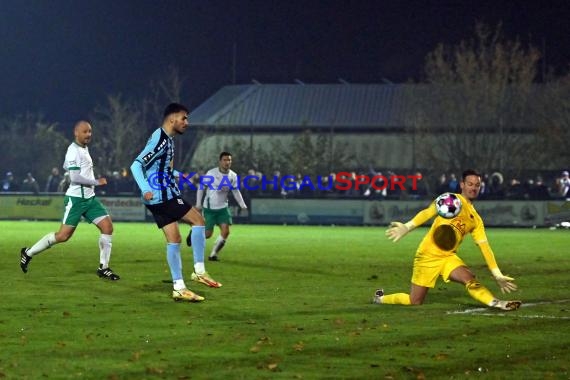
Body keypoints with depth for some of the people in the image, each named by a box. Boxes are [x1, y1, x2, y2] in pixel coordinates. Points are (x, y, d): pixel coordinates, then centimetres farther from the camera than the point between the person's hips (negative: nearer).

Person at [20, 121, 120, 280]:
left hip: (89, 198, 9)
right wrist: (96, 182, -16)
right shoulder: (74, 151, -15)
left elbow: (66, 167, 29)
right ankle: (28, 253, 9)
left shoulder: (84, 148, 14)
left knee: (107, 226, -4)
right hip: (76, 199, -9)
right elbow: (75, 177, -23)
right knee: (63, 235, -8)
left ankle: (103, 268, 2)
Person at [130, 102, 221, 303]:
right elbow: (136, 165, -21)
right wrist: (146, 190, -29)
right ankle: (199, 271, -2)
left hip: (159, 197, 9)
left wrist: (176, 175, 22)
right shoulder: (160, 140, -16)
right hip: (162, 196, -9)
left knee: (174, 239, 8)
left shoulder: (167, 139, 14)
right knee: (198, 219, -5)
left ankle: (179, 287, 7)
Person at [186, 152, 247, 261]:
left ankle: (213, 254, 6)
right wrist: (198, 204, -8)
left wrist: (242, 205, 1)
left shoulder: (233, 176, -2)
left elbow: (236, 191, 12)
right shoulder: (211, 173, -15)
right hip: (209, 208, -4)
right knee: (208, 234, -3)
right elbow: (201, 187, -6)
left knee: (225, 231, -11)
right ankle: (193, 233, 32)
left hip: (223, 207, 4)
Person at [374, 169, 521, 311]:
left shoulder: (476, 220, 12)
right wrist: (407, 227, -36)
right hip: (427, 256, -5)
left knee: (469, 279, -25)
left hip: (448, 257, 5)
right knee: (415, 302, 0)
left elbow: (484, 247, 11)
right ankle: (380, 298, 24)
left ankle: (496, 303, -37)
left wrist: (498, 275, 5)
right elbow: (429, 212, -20)